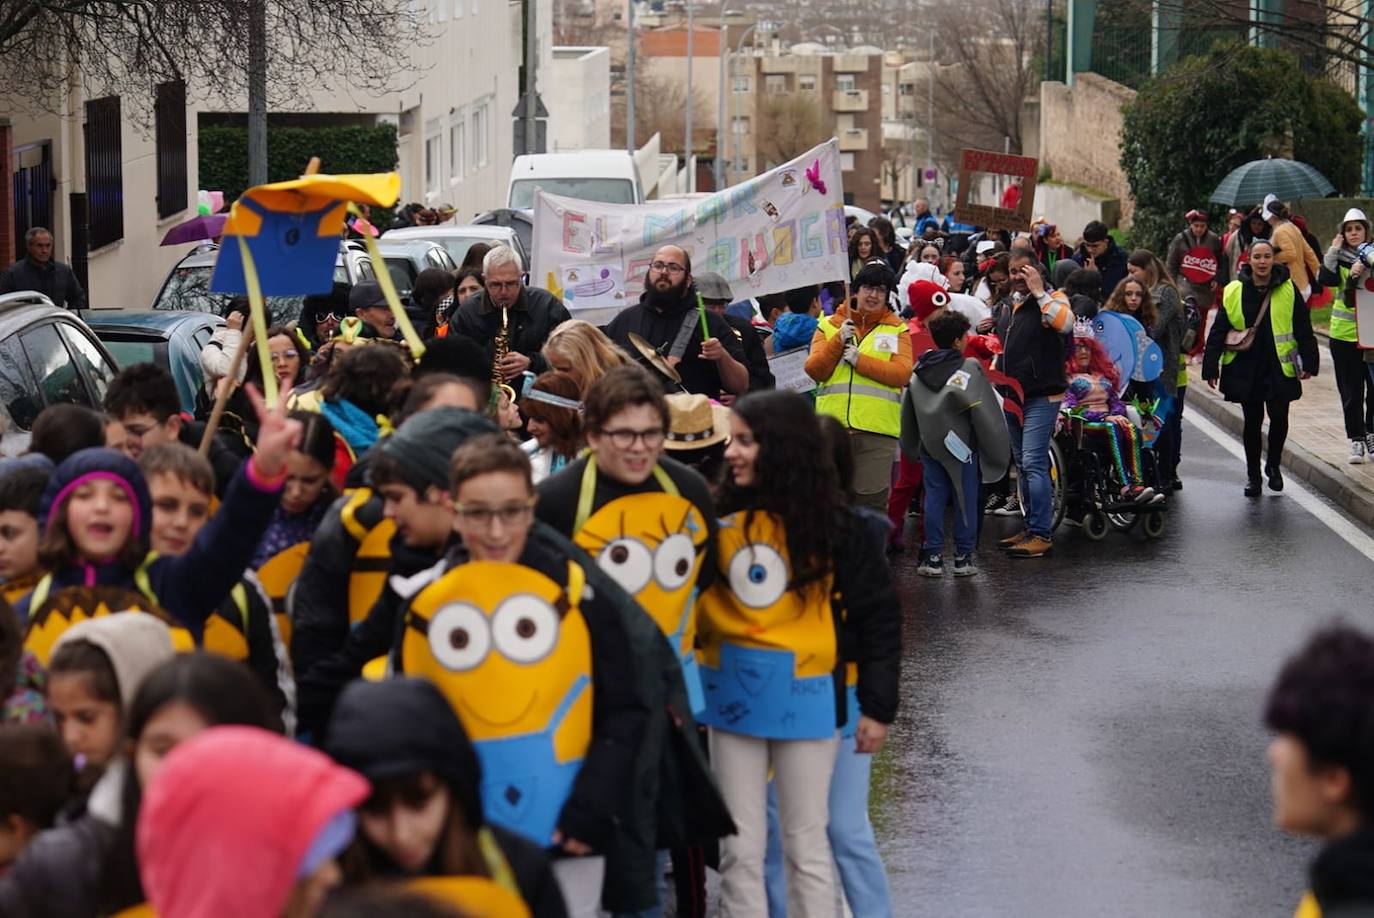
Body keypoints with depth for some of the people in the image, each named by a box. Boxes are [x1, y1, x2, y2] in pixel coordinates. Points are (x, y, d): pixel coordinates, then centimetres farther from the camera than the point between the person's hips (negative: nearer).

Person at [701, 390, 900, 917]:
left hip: (805, 701, -3)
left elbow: (878, 615, -2)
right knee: (740, 848, 8)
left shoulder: (833, 527, -8)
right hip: (732, 697, 3)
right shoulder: (722, 520, -2)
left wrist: (878, 706, -3)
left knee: (806, 844, 7)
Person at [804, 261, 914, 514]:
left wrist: (860, 360, -12)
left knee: (872, 502, -1)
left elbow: (902, 373, -5)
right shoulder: (829, 325, 12)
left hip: (877, 428, -1)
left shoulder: (897, 330, 9)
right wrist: (839, 341, -10)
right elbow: (814, 370, 2)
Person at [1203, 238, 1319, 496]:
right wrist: (1211, 367, 1)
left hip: (1279, 368, -1)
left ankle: (1273, 466, 20)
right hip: (1245, 369, 1)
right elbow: (1218, 332, 4)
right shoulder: (1234, 292, 0)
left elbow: (1303, 329, 3)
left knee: (1279, 418, -6)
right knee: (1252, 422, 7)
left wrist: (1308, 363, -1)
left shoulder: (1288, 290, -1)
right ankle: (1253, 475, 21)